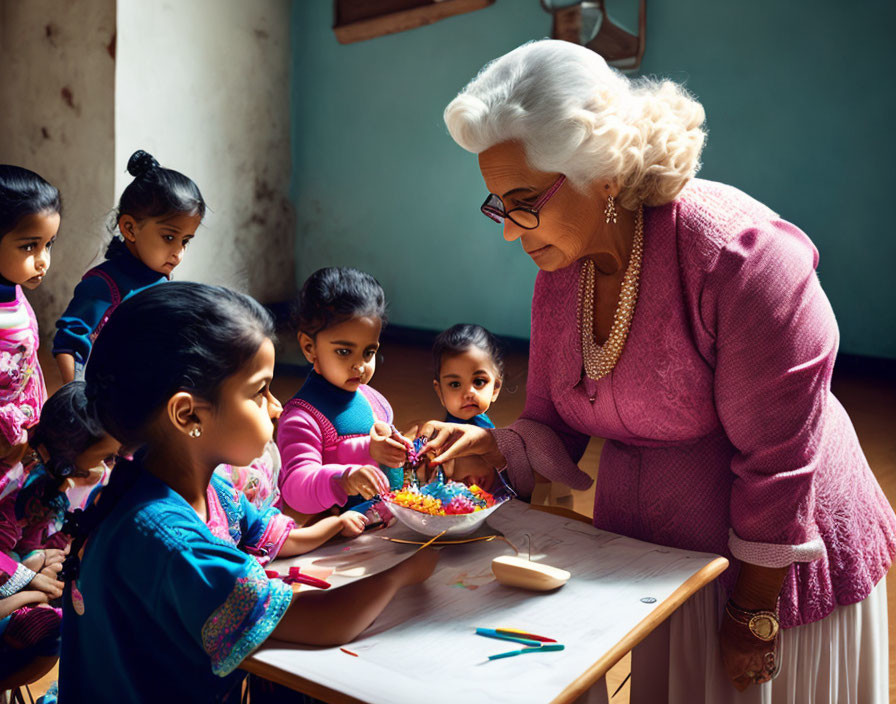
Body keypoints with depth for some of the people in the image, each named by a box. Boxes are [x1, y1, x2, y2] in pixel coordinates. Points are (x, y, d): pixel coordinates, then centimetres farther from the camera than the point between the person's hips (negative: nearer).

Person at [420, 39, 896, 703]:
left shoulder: (741, 253, -26)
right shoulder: (558, 277, -4)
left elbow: (779, 458, -22)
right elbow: (554, 429, 4)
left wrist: (753, 612, -15)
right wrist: (490, 445, -17)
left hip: (774, 563, -5)